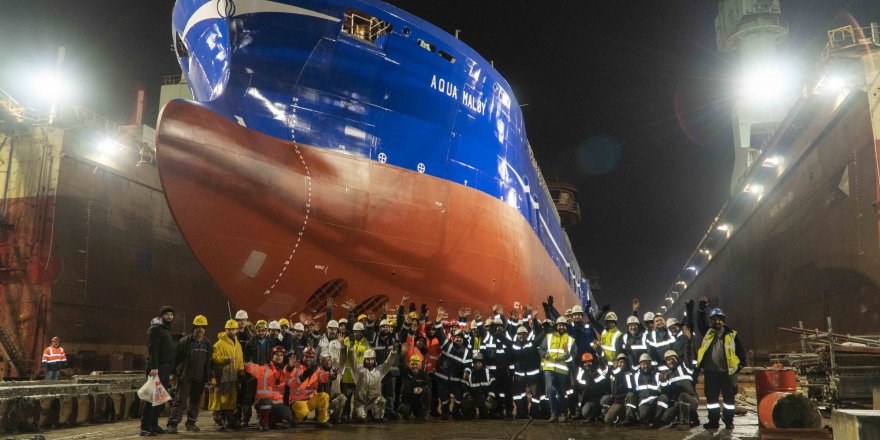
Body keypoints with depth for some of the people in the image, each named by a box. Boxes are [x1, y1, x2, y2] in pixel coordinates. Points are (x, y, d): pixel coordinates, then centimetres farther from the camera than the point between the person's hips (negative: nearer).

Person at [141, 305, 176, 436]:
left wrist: (171, 371, 19)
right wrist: (153, 367, -27)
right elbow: (152, 349, -18)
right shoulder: (155, 329, -8)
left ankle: (154, 424, 16)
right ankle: (145, 427, -7)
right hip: (157, 368, -9)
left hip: (166, 368, 9)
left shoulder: (167, 330, 20)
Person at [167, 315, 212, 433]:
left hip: (199, 378, 5)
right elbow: (176, 358, -3)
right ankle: (172, 424, -8)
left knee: (195, 400, 10)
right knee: (180, 400, -9)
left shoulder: (207, 344, 9)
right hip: (185, 376, -5)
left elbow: (209, 361, 13)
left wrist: (209, 376, 9)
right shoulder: (184, 341, -4)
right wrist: (174, 373, -5)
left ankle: (191, 423, 21)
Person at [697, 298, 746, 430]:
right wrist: (702, 309, -14)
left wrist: (740, 365, 0)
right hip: (710, 372, 2)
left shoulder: (731, 334, 3)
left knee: (729, 398, 6)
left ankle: (729, 422, 15)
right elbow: (700, 322, -2)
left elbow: (741, 351, 8)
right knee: (711, 398, 6)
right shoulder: (708, 332, 9)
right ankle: (713, 421, 14)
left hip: (727, 372, -2)